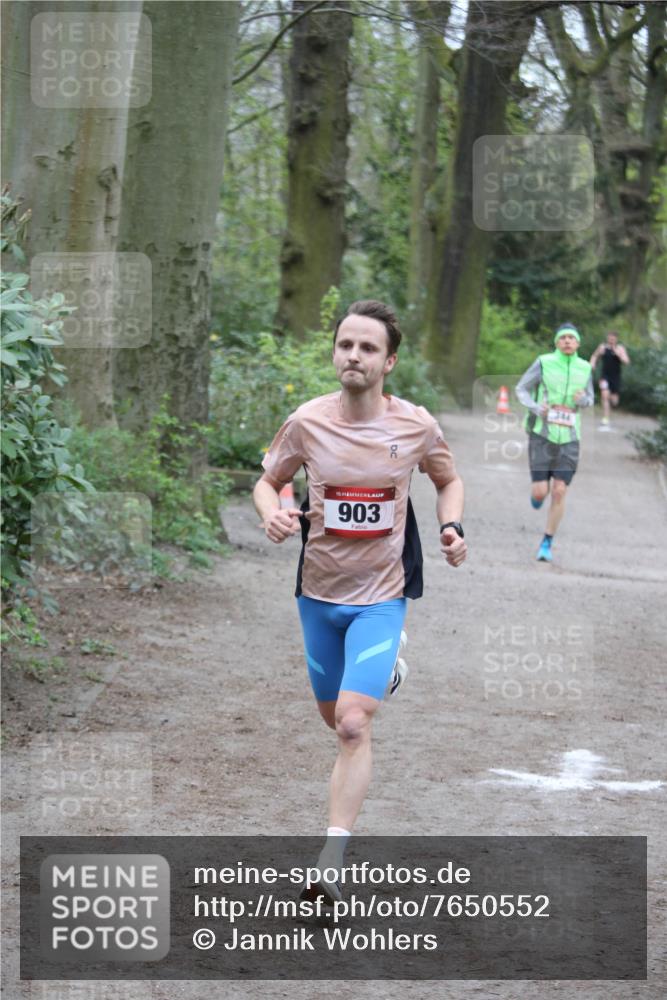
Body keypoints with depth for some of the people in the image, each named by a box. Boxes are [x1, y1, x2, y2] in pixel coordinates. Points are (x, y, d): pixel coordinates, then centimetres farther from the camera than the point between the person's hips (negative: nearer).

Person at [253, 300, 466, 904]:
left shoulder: (416, 426, -9)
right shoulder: (307, 422, -9)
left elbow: (448, 480, 11)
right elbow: (270, 480, 7)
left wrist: (452, 527, -8)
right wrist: (273, 514, -16)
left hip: (380, 596, -3)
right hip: (319, 591, 3)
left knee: (353, 723, -18)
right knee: (335, 716, 19)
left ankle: (331, 864, -16)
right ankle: (382, 672, 57)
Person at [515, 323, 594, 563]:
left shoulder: (584, 368, 2)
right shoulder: (544, 363, -6)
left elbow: (589, 399, 16)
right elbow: (521, 390, 2)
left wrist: (582, 400, -10)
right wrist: (536, 408, -17)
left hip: (568, 438, 2)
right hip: (542, 434, -2)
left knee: (559, 493, -7)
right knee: (540, 493, -5)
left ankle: (546, 545, 9)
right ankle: (538, 491, 35)